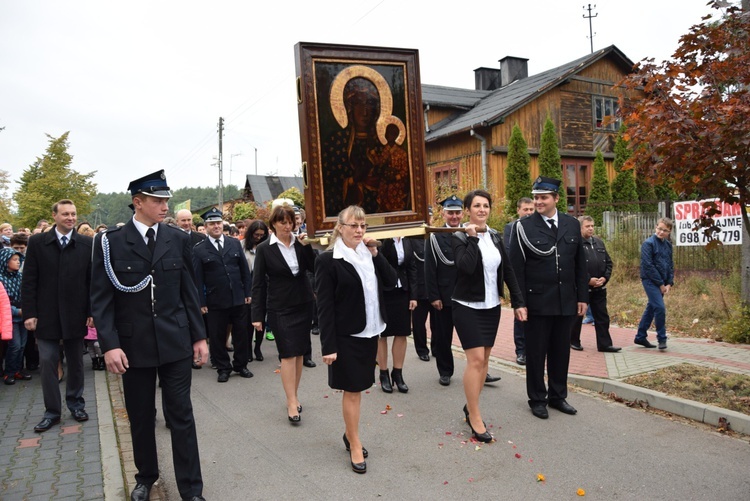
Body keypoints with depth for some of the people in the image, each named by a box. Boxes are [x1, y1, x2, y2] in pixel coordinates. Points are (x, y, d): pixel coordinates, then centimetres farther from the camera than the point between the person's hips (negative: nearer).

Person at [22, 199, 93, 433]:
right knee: (47, 363, 4)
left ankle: (76, 403, 28)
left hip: (76, 315, 0)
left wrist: (92, 311, -5)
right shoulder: (37, 242, -1)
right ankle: (52, 411, 16)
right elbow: (28, 281, -1)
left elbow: (93, 280, -1)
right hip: (46, 315, 0)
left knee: (76, 362, 12)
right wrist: (29, 313, -7)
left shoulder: (87, 244, -2)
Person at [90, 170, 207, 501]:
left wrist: (199, 336, 4)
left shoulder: (178, 239, 1)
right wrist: (109, 344, -13)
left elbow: (189, 292, 5)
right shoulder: (110, 242, -4)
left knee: (181, 415, 4)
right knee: (140, 416, 14)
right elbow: (101, 298, -5)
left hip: (176, 342, 1)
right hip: (133, 344, 0)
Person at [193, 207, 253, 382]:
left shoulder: (235, 243, 6)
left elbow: (245, 270, 8)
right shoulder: (199, 249, -2)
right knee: (217, 336, 6)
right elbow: (198, 278, -3)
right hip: (215, 302, -2)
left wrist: (247, 293, 5)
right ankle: (223, 368, 21)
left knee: (241, 333, 10)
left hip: (238, 298, 3)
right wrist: (202, 302, -6)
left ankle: (241, 365, 26)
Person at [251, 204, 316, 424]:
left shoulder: (300, 243, 4)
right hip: (280, 308, -3)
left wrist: (306, 246, -16)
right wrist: (257, 315, -6)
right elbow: (258, 283, -4)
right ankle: (292, 403, 0)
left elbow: (314, 267, -5)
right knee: (288, 354, -6)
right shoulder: (264, 249, -4)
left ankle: (293, 397, 22)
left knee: (299, 352, 9)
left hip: (303, 305, 4)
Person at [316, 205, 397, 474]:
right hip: (346, 336, -6)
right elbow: (325, 307, -14)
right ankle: (355, 445, 19)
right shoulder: (328, 260, -12)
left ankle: (349, 433, 33)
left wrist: (375, 254, -9)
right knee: (352, 389, 4)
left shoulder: (368, 254, 7)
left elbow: (391, 281, 0)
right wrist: (328, 346, -16)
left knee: (357, 386, 16)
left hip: (370, 332, 6)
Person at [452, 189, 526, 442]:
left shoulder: (495, 237, 7)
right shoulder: (460, 237, -9)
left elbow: (508, 271, 8)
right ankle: (475, 418, 3)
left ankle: (470, 406, 26)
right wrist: (472, 237, -21)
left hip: (491, 306, 6)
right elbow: (466, 266, -27)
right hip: (468, 306, -6)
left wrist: (518, 302, 5)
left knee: (484, 358, 10)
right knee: (475, 359, -9)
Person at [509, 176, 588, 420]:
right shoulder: (523, 227, -6)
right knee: (536, 352, 7)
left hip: (566, 301, 4)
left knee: (561, 351, 14)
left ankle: (558, 396, 30)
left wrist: (582, 296, 7)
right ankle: (537, 399, 22)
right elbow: (517, 268, -7)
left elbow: (580, 264, 10)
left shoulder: (572, 224, 6)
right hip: (537, 301, -4)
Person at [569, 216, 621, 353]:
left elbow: (608, 262, 15)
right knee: (577, 316, 7)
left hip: (599, 287, 6)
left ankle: (604, 344, 11)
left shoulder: (599, 243, 13)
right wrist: (589, 279, -18)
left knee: (602, 316, 6)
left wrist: (605, 277, -1)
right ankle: (573, 341, 21)